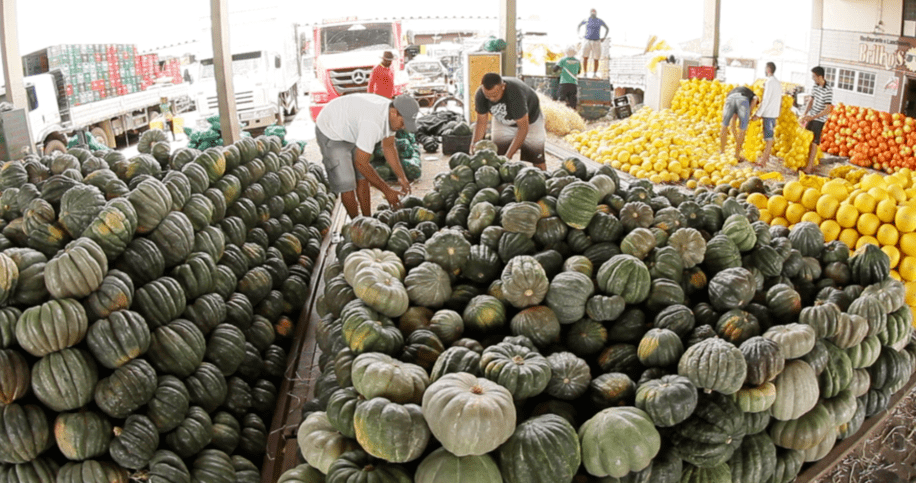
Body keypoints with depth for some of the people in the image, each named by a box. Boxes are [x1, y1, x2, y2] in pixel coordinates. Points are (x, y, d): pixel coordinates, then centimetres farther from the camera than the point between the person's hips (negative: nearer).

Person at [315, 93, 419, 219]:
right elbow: (361, 163, -34)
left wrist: (402, 177, 0)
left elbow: (388, 146, 5)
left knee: (362, 178, 7)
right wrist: (387, 191, -27)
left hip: (351, 130, 9)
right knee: (346, 184, -9)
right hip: (330, 132, -8)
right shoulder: (372, 123, -41)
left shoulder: (390, 113, -12)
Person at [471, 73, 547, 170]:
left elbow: (523, 127, -39)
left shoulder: (515, 92, -44)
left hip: (529, 119, -4)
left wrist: (508, 156, -41)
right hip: (502, 122, 4)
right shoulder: (480, 95, -29)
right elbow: (481, 122, -15)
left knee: (537, 160, -2)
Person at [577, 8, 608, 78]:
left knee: (596, 59, 0)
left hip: (596, 42, 0)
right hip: (587, 41, 0)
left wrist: (604, 37, 5)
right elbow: (578, 26, 19)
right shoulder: (586, 20, 1)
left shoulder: (600, 21, 1)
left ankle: (595, 74, 14)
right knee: (585, 57, -14)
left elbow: (607, 29, 16)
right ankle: (585, 73, -5)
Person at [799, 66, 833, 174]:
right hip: (811, 117, 8)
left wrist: (813, 117, -26)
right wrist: (805, 114, 0)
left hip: (819, 119, -8)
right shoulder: (815, 86, 4)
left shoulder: (828, 90, -20)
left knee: (814, 142, -4)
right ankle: (809, 163, 24)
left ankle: (810, 167, 2)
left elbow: (828, 110, -22)